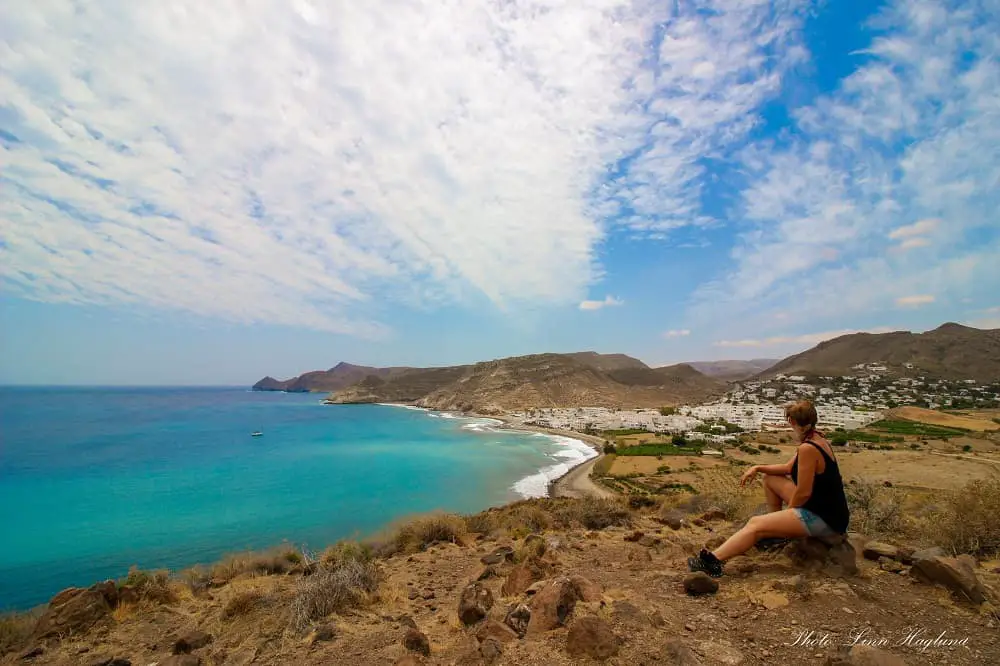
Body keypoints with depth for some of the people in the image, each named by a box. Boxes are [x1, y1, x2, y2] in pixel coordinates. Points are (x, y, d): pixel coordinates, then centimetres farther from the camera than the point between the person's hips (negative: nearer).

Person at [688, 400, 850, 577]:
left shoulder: (808, 448, -24)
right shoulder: (818, 439, 7)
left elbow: (803, 494, -21)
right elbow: (788, 468, 16)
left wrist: (786, 513, -3)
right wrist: (758, 468, 3)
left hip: (826, 521, -10)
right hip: (824, 509, 10)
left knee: (755, 524, -16)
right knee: (770, 478, 18)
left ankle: (713, 561, -24)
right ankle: (775, 531, 25)